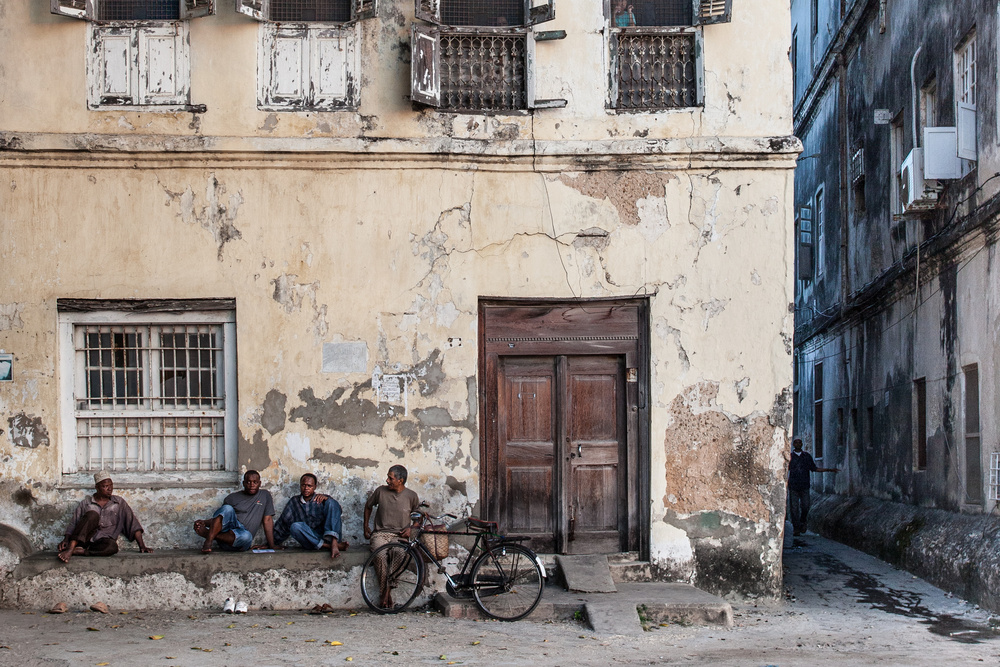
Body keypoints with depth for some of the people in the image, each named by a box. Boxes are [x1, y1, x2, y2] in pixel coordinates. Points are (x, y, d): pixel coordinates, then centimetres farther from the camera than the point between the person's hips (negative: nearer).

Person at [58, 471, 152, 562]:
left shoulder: (119, 502, 16)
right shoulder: (85, 503, 14)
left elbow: (133, 524, 11)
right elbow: (73, 524, 10)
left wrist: (142, 546, 2)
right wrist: (66, 539, -10)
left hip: (101, 543, 0)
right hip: (84, 540, 0)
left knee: (112, 547, -37)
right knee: (93, 515, -30)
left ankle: (77, 552, -37)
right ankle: (70, 549, -40)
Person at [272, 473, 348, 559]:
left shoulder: (322, 499, 15)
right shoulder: (294, 502, 19)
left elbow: (338, 511, -3)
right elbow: (283, 522, 19)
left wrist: (327, 499, -20)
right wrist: (273, 543, 14)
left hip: (328, 535, -1)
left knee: (331, 503, -17)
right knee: (295, 526, -28)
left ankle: (333, 542, -38)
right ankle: (328, 545, -37)